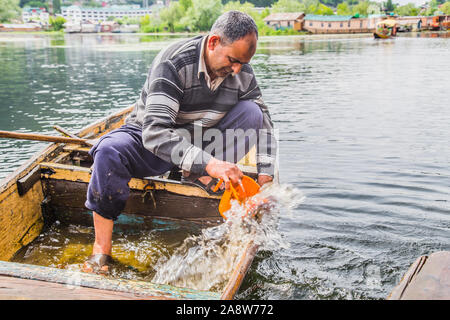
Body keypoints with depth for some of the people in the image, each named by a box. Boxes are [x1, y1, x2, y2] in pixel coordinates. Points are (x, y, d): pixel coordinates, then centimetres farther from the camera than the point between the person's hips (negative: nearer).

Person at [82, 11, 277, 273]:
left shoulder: (243, 73, -11)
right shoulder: (173, 63, -27)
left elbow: (263, 124, 0)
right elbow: (154, 132, -38)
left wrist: (265, 177, -13)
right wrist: (208, 162, -48)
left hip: (201, 142, 4)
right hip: (150, 138, -3)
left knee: (252, 111, -14)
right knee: (110, 151, -35)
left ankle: (204, 178, -18)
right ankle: (101, 248, -23)